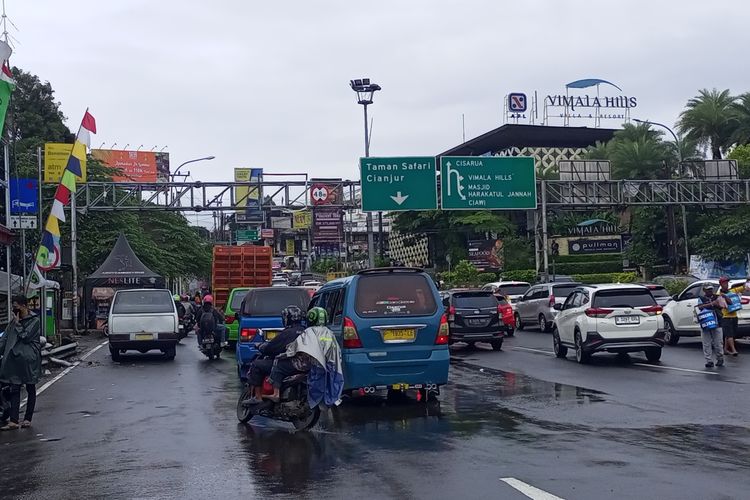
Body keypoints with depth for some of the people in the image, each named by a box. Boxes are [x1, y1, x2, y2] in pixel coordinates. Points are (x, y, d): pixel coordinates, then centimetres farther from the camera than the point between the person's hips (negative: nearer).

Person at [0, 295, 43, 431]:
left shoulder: (35, 321, -6)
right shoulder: (15, 321, 12)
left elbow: (25, 336, -14)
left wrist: (17, 323, -9)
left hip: (29, 359, -5)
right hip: (15, 359, 5)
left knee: (30, 389, 6)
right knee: (14, 389, -2)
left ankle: (27, 419, 13)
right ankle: (13, 421, -5)